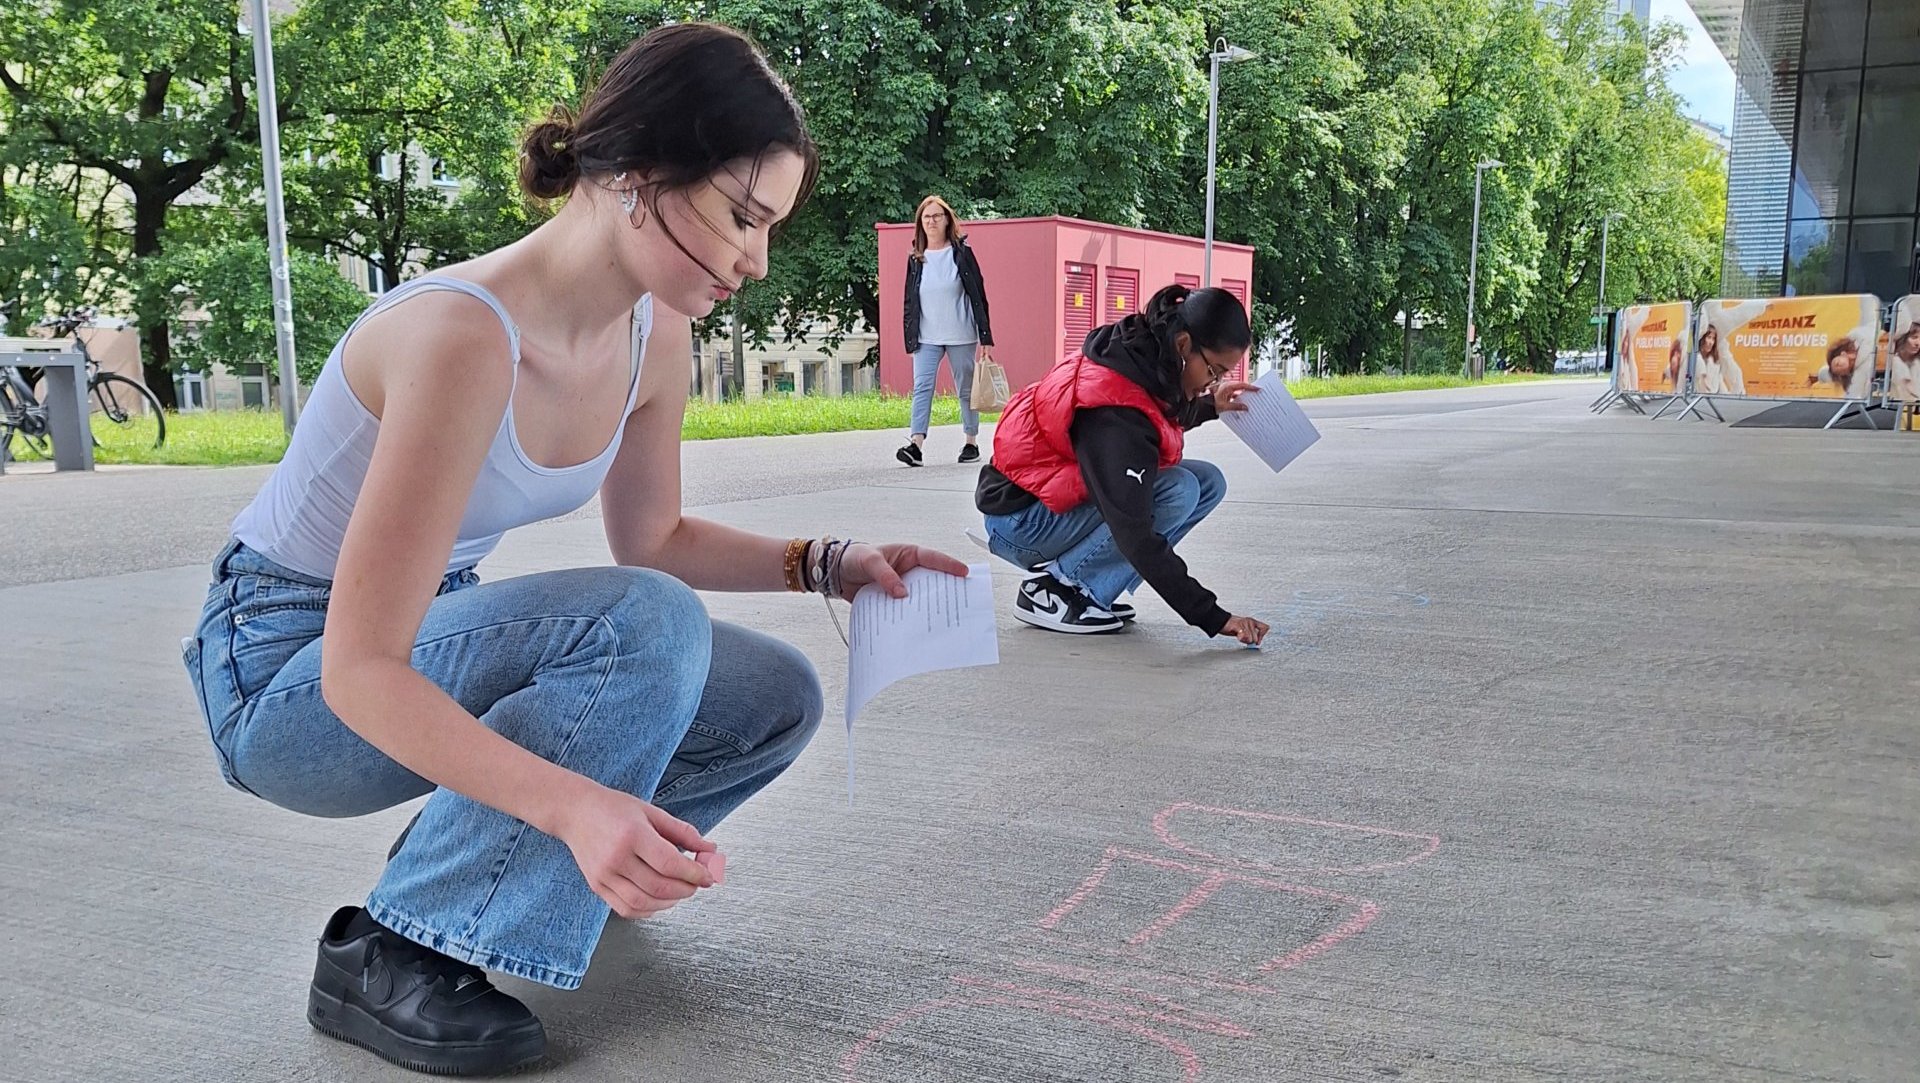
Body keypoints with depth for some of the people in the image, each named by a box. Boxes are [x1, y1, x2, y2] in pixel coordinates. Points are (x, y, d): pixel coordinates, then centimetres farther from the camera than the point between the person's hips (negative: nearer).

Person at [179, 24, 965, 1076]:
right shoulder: (463, 334, -32)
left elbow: (652, 540, 9)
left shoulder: (655, 340, -7)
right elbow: (361, 672, -31)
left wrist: (827, 565, -4)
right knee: (648, 625, -31)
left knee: (774, 700, -3)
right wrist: (574, 804, -44)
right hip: (286, 674, -7)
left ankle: (462, 844, 14)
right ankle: (386, 953, -15)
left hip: (435, 634, 7)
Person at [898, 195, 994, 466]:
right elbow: (910, 301, 12)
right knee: (922, 388, -11)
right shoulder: (915, 259, 7)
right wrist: (910, 338, 7)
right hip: (927, 337, 2)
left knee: (966, 390, 8)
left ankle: (972, 443, 20)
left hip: (960, 336, -2)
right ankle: (916, 445, -19)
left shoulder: (962, 253, -2)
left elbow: (978, 296, -3)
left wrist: (986, 337, -7)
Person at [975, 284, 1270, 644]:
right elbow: (1135, 536, -34)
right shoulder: (1114, 411, -31)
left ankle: (1085, 589, 1)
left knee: (1209, 481, -2)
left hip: (1064, 496, 9)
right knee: (1178, 490, -25)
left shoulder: (1140, 356, -5)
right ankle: (1051, 587, -12)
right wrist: (1212, 617, -32)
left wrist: (1208, 406, 4)